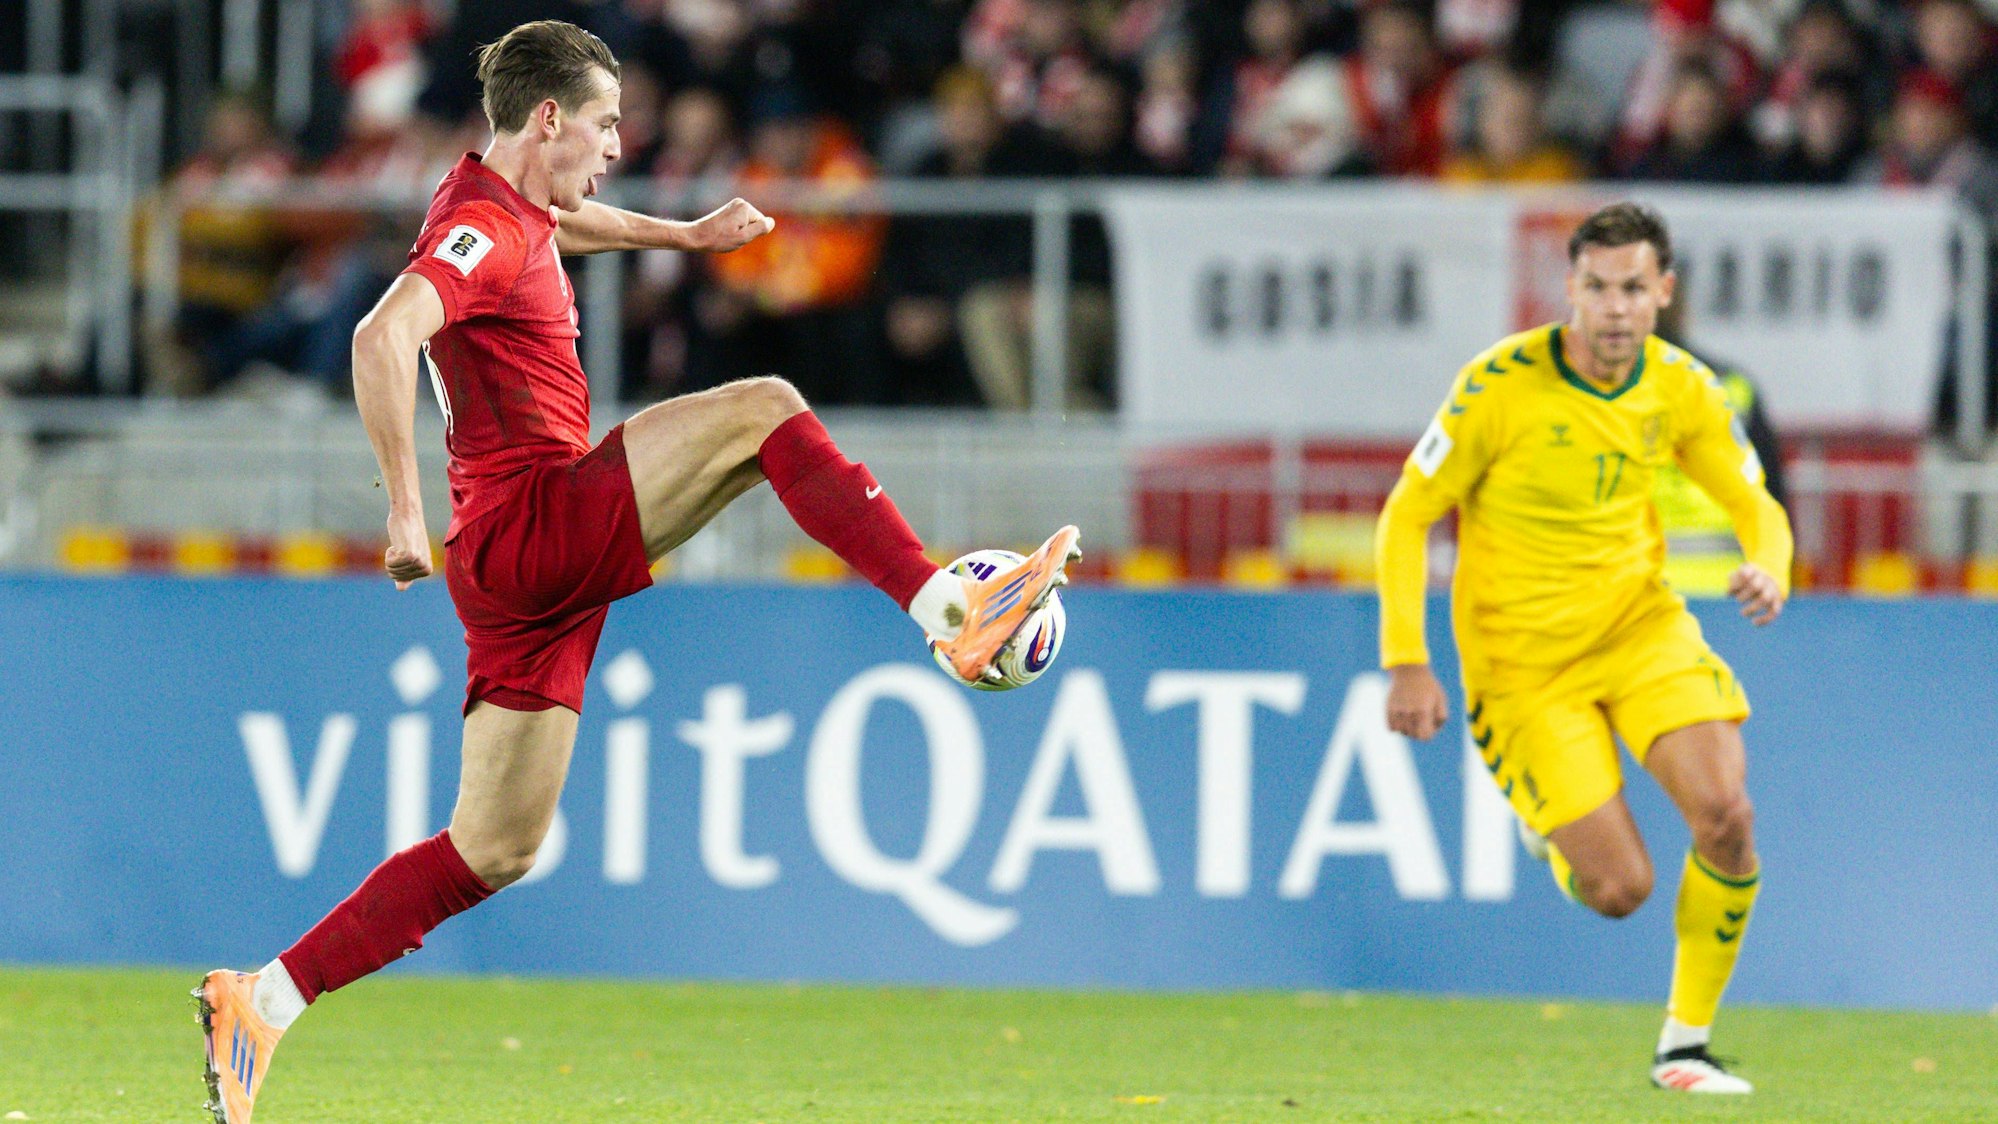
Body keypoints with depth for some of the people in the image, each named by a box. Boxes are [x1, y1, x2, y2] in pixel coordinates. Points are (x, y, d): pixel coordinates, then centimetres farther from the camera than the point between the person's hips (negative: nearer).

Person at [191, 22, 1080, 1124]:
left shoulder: (508, 209, 19)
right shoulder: (481, 228, -12)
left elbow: (564, 223, 47)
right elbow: (382, 338, -30)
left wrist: (685, 234, 48)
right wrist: (407, 508, -31)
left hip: (530, 576, 10)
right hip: (531, 527, -10)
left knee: (491, 854, 9)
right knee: (763, 407, -14)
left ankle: (259, 1000, 8)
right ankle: (950, 610, -18)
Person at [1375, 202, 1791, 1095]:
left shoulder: (1680, 388, -4)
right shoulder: (1501, 385, -17)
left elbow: (1752, 501, 8)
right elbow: (1407, 514, -10)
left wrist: (1769, 570, -16)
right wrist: (1407, 663, -16)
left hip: (1640, 622, 4)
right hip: (1522, 660, -4)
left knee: (1727, 814, -19)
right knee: (1619, 889, -10)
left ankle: (1685, 1042, -1)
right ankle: (1546, 824, 28)